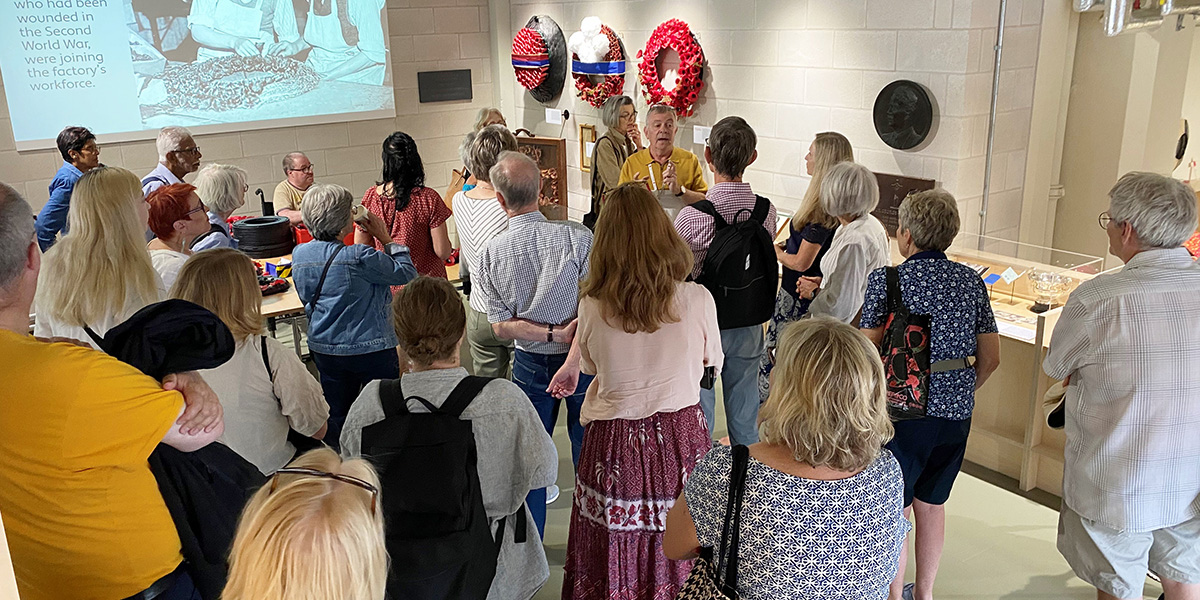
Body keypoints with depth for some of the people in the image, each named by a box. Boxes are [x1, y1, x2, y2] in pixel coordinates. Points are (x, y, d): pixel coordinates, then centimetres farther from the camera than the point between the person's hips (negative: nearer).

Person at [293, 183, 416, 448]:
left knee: (336, 416, 19)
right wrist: (386, 238, -4)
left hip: (323, 349, 6)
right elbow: (407, 274, -14)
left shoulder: (299, 255, -4)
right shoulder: (360, 257, -24)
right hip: (371, 348, -6)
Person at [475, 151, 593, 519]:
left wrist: (553, 334, -14)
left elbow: (501, 326, -11)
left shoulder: (492, 253, -10)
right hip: (583, 360, -1)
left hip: (530, 364, 1)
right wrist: (573, 360, -23)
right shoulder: (577, 237, -17)